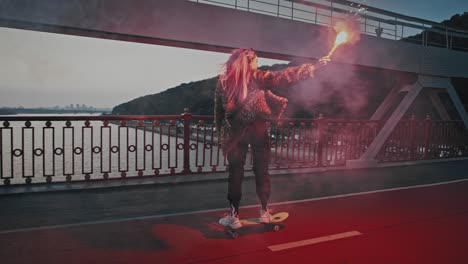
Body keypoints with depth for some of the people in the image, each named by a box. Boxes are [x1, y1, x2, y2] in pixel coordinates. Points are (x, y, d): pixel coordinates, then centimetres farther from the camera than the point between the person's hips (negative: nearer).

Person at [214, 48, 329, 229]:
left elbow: (218, 110, 3)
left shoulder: (224, 81, 4)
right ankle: (265, 212, 19)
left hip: (235, 132, 1)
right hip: (257, 129, -1)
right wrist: (314, 67, -4)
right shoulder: (258, 77, -3)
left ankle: (233, 216, 9)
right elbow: (284, 76, -7)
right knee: (261, 171, 11)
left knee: (235, 173, 6)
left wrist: (221, 134, 8)